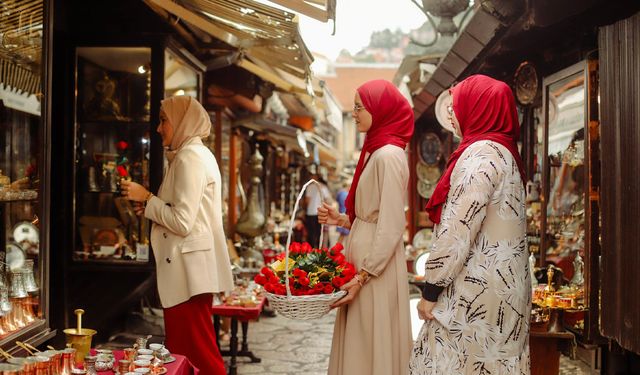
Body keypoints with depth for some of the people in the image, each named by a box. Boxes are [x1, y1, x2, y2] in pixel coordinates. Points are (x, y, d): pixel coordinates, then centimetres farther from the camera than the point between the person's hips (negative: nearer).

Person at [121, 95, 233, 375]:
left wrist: (147, 197, -9)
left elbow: (183, 223, -19)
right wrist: (152, 208, 13)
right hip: (190, 268, 10)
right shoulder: (196, 154, 17)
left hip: (189, 269, -10)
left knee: (197, 352, -4)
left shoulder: (190, 158, -13)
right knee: (184, 351, 14)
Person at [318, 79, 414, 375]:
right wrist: (341, 220, 6)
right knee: (359, 343, 15)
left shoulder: (389, 155, -15)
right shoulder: (374, 151, 13)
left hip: (377, 264, -9)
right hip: (362, 254, 9)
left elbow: (392, 227, -20)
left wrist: (363, 276, -19)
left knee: (372, 344, 1)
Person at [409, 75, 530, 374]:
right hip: (504, 283, 10)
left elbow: (459, 229, -20)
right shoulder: (504, 152, 16)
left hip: (476, 289, -10)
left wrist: (431, 289, -13)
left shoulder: (481, 153, -14)